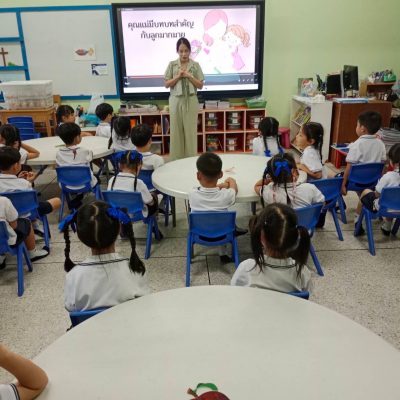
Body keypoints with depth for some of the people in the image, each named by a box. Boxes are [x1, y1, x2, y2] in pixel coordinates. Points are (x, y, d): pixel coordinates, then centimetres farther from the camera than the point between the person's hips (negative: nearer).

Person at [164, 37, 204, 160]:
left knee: (190, 130, 3)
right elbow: (167, 84, 0)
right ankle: (176, 159, 13)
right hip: (176, 100, 0)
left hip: (191, 101, 0)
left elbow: (200, 85, 1)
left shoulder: (195, 65, 2)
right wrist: (178, 76, -12)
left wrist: (189, 76, -12)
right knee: (176, 130, 4)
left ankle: (191, 158, 12)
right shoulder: (172, 64, 2)